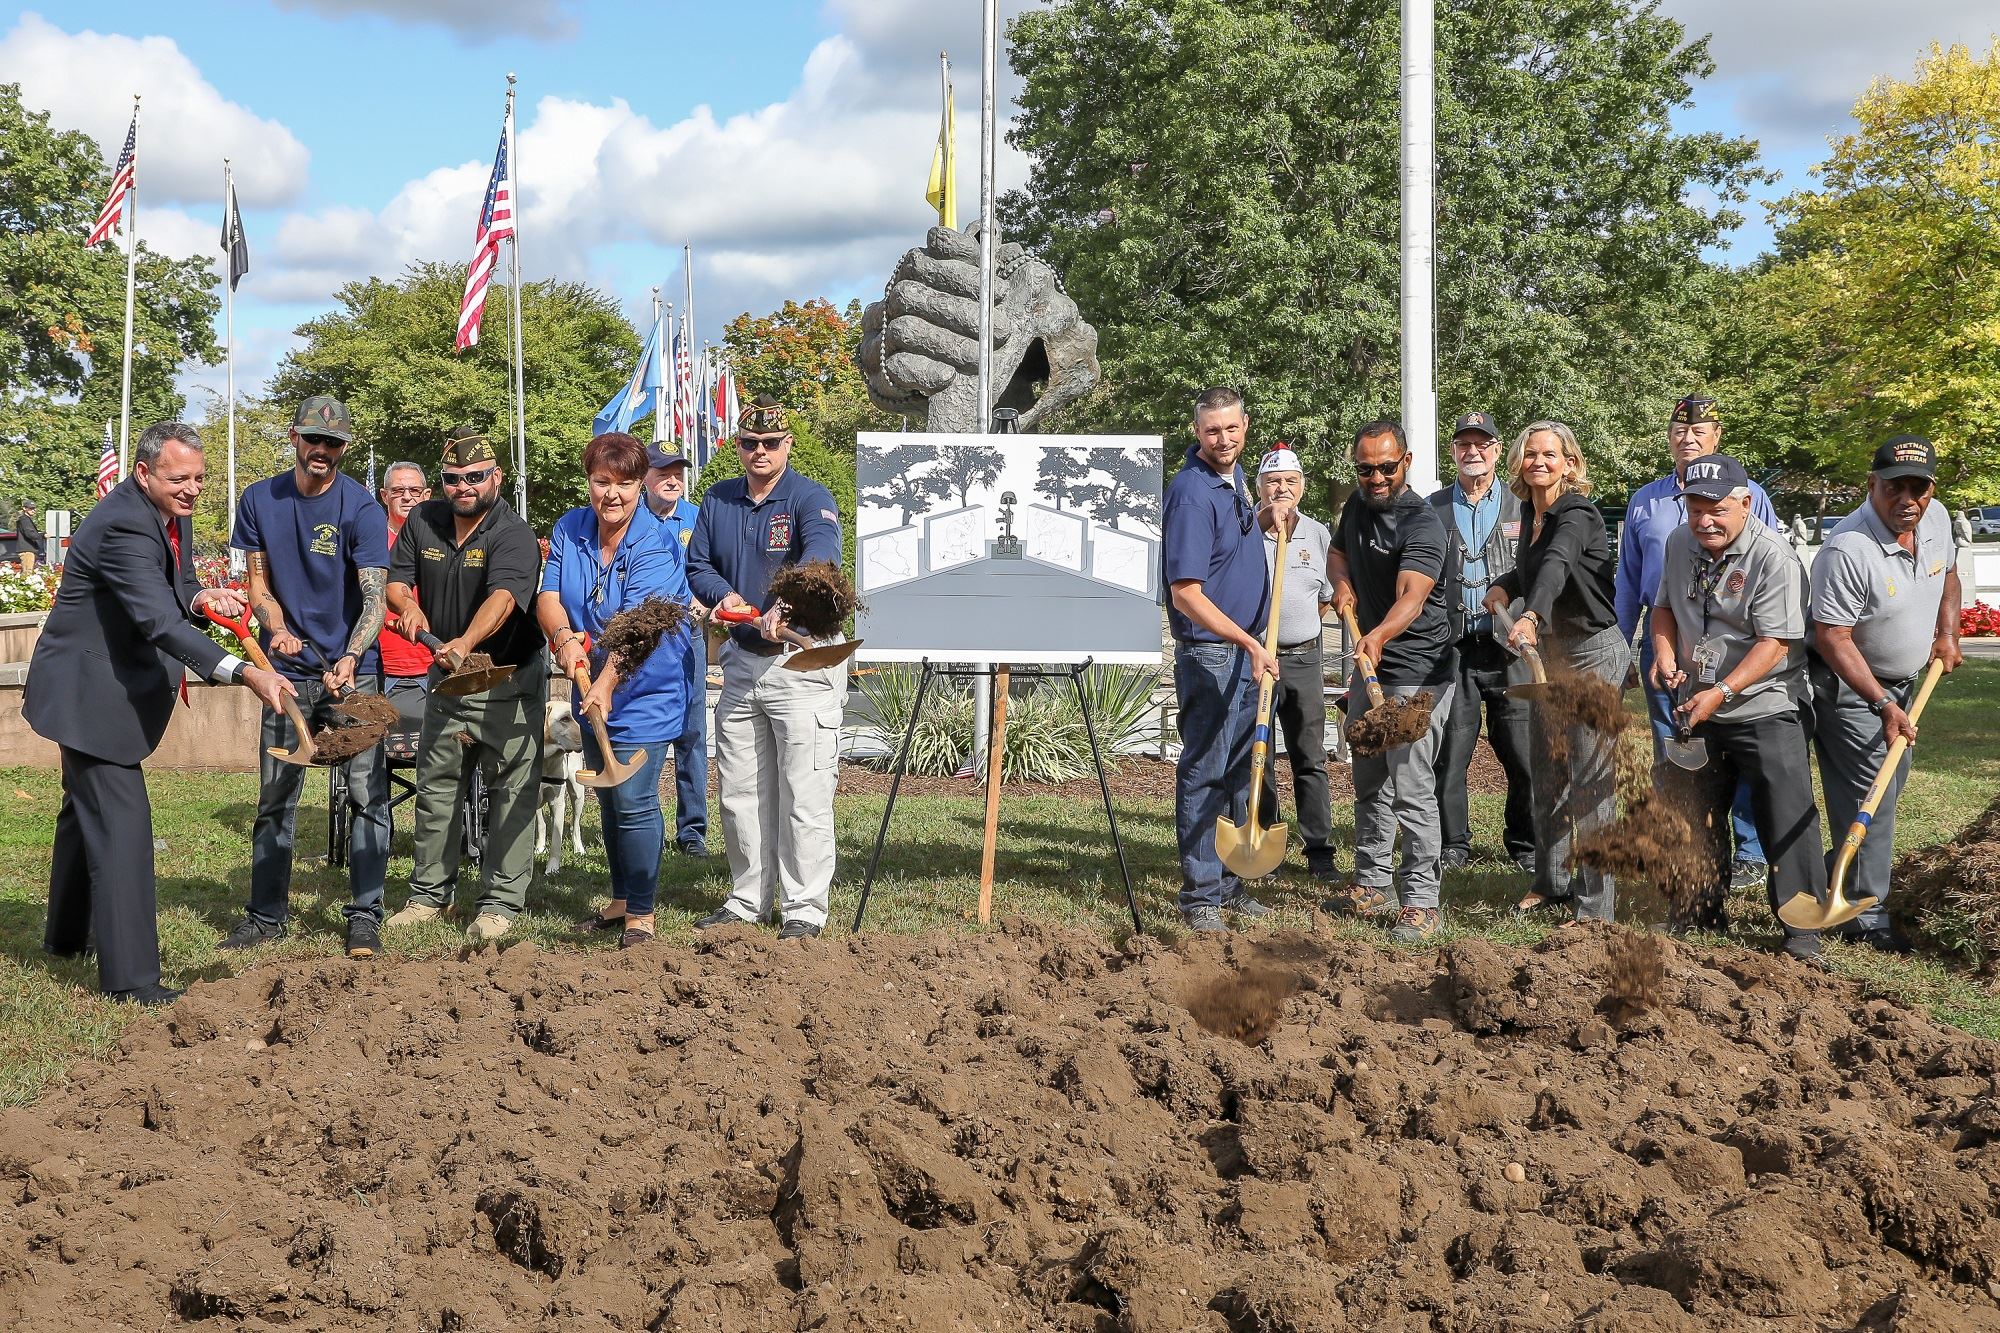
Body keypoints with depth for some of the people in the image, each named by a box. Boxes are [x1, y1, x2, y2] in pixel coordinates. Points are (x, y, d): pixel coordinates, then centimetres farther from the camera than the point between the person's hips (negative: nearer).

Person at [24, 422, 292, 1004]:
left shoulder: (170, 511, 3)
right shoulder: (123, 526, -28)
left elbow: (170, 593, 15)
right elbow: (159, 621, -39)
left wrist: (199, 597, -11)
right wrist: (243, 672, -50)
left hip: (110, 686, 11)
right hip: (90, 688, -11)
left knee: (89, 805, 25)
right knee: (120, 820, -13)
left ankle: (66, 934, 44)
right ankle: (129, 977, -11)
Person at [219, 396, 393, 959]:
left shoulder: (362, 509, -9)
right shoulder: (259, 500, 3)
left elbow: (374, 598, -17)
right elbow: (259, 583, 7)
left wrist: (349, 660, -34)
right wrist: (277, 629, -14)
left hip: (354, 670, -3)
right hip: (289, 670, 3)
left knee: (367, 793, -4)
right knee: (275, 797, 7)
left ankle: (365, 915, 4)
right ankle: (266, 914, 17)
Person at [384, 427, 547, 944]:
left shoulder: (513, 535, -20)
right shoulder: (423, 521, 0)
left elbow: (503, 597, -36)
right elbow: (394, 578, 4)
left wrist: (466, 642, -54)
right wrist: (407, 604, -21)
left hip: (508, 681, -6)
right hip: (446, 677, 6)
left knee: (511, 793, -5)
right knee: (435, 788, 12)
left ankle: (499, 905, 1)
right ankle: (429, 894, 24)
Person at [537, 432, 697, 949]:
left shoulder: (655, 543, -18)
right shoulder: (569, 530, 0)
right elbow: (547, 597, -5)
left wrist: (606, 684, -36)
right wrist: (565, 637, -27)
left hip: (646, 687, -6)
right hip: (591, 686, 6)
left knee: (633, 800, -11)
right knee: (606, 797, 15)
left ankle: (640, 913, 1)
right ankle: (619, 900, 29)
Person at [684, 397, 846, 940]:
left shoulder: (810, 499, -11)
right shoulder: (718, 500, 9)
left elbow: (820, 559, -30)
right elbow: (696, 564, 11)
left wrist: (784, 607, -48)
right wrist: (724, 594, -12)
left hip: (804, 661, -6)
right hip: (741, 660, 7)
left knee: (804, 794, -5)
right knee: (739, 793, 13)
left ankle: (804, 909, 3)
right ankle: (749, 899, 26)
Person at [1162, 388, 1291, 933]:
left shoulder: (1234, 476, 9)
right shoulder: (1191, 493, -19)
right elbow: (1187, 594, -23)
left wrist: (1265, 517, 11)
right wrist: (1251, 645, -26)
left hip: (1249, 651, 9)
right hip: (1209, 654, -9)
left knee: (1240, 772, 15)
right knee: (1204, 775, -4)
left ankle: (1229, 883, 25)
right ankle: (1200, 896, 3)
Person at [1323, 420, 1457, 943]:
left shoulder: (1421, 524, -21)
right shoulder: (1358, 503, 5)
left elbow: (1412, 597, -37)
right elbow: (1338, 551, 25)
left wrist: (1379, 635, -56)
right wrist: (1342, 582, 2)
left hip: (1418, 674, -9)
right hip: (1369, 665, 9)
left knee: (1411, 789, -11)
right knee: (1368, 783, 17)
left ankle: (1420, 903, -4)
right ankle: (1371, 884, 29)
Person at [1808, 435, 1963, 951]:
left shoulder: (1936, 519, -5)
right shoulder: (1848, 549, -30)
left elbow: (1947, 573, 18)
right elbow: (1832, 637, -27)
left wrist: (1947, 633, 4)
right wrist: (1883, 705, -29)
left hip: (1904, 680, 9)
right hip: (1849, 685, -9)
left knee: (1889, 788, 16)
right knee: (1869, 798, -10)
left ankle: (1834, 887, 31)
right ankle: (1865, 918, -3)